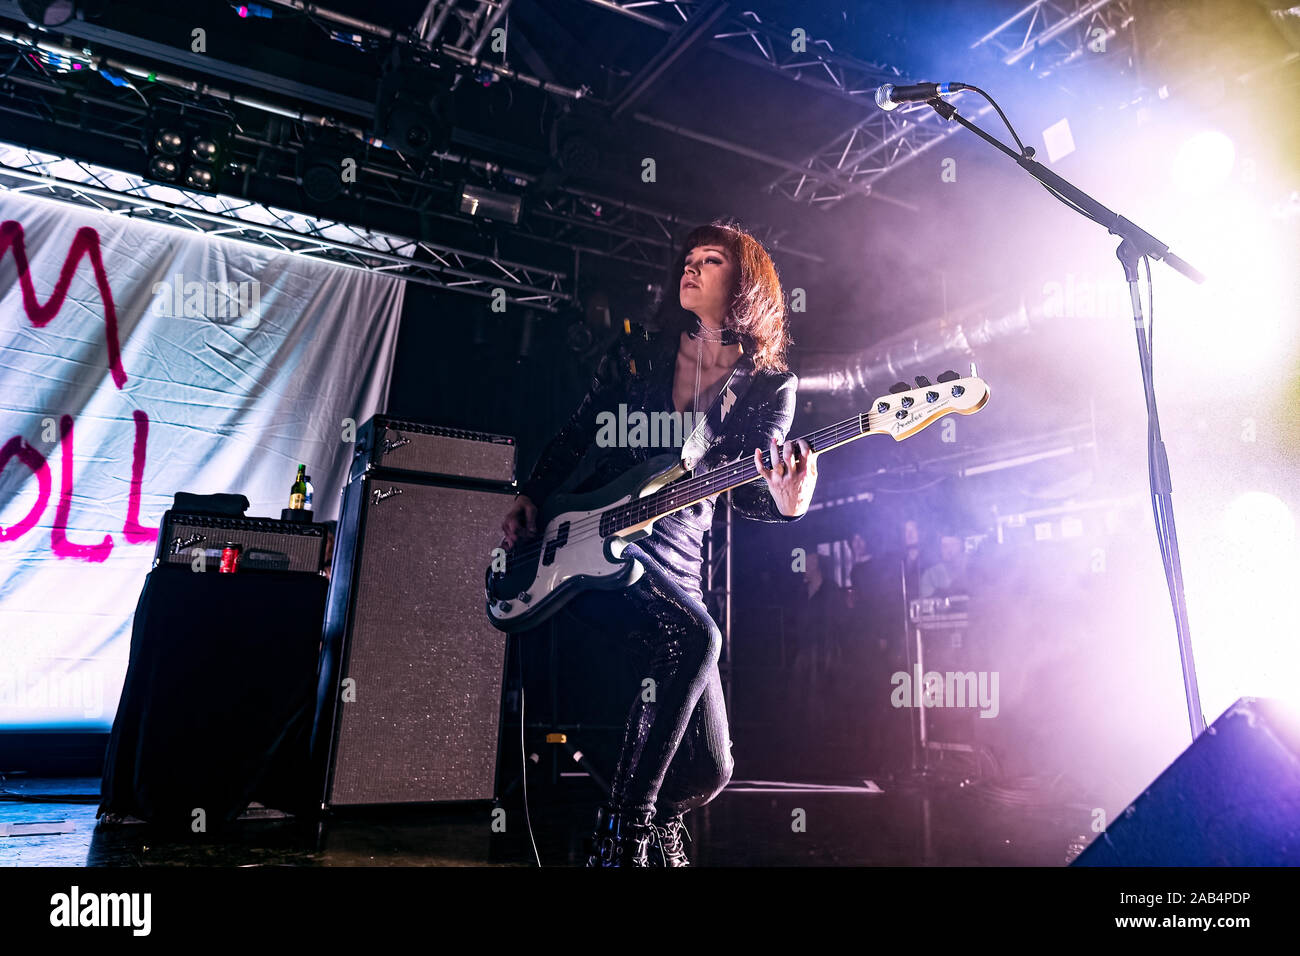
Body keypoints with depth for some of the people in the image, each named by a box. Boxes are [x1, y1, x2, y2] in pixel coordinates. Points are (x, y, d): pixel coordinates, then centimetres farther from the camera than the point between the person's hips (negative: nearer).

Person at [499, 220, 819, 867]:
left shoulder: (770, 386, 7)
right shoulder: (636, 353, 10)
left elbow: (747, 489, -7)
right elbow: (572, 438, 16)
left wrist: (783, 503, -29)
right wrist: (529, 499, 4)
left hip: (676, 562, 2)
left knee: (709, 768, -1)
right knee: (694, 639, -33)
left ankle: (656, 829, 35)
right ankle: (621, 839, -17)